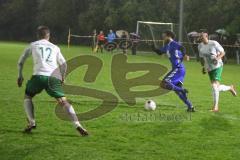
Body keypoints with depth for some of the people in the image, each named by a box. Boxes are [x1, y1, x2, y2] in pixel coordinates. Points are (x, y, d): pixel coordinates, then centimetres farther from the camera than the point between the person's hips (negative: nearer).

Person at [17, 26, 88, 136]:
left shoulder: (33, 45, 21)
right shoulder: (55, 47, 24)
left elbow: (21, 61, 23)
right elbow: (63, 64, 26)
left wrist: (20, 75, 33)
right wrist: (62, 78, 40)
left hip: (39, 75, -1)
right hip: (53, 77, 1)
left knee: (27, 97, 22)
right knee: (63, 101, -1)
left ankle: (31, 123, 8)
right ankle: (77, 126, -16)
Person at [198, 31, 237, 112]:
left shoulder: (214, 43, -12)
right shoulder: (200, 46, 4)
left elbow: (223, 52, -5)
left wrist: (218, 58, -23)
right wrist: (203, 67, 7)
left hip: (217, 66, -6)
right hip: (209, 68, 7)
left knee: (215, 85, -19)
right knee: (216, 87, 12)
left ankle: (215, 107, -14)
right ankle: (230, 88, 43)